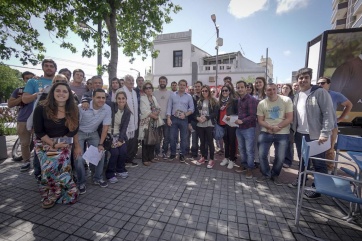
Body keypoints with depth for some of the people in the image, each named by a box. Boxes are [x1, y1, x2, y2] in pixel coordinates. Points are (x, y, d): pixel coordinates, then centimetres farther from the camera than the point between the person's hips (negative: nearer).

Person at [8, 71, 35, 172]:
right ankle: (26, 162, 21)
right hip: (23, 120, 2)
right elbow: (10, 104, 7)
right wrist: (22, 97, -6)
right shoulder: (18, 90, 12)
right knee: (24, 143, 8)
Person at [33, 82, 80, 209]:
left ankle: (51, 196, 7)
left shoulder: (73, 110, -5)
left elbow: (74, 130, 5)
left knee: (61, 168, -17)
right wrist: (53, 144, -16)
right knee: (51, 168, -21)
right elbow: (38, 132, -8)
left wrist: (77, 146, 8)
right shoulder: (41, 109, -13)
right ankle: (58, 194, 3)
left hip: (64, 144, 1)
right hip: (45, 143, -1)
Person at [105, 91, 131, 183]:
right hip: (108, 134, -4)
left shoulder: (127, 112, -2)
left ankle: (120, 170, 18)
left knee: (123, 151, -10)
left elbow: (124, 127, -5)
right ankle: (110, 174, 5)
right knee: (115, 152, -17)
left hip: (119, 134, 4)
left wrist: (120, 140, -12)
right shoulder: (111, 106, -12)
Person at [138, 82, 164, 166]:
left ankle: (151, 157, 24)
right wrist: (153, 116, -11)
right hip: (146, 122, -6)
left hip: (155, 122, 6)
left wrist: (156, 113, -11)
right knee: (146, 141, -2)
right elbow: (144, 111, -14)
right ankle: (145, 159, 8)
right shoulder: (142, 98, -3)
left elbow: (159, 108, 9)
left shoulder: (154, 98, 15)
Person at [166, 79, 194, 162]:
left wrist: (185, 114, -13)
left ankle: (182, 155, 18)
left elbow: (192, 108, 2)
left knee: (183, 138, 6)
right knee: (172, 137, 5)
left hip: (184, 119, 0)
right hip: (174, 118, 1)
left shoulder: (189, 96, 3)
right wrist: (168, 118, -6)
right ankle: (173, 153, 21)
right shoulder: (173, 95, 4)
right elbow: (169, 107, 2)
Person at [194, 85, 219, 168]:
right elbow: (195, 111, 11)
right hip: (200, 124, 4)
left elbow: (215, 113, -7)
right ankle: (203, 157, 27)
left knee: (210, 142, 1)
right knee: (202, 141, 12)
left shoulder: (213, 101, 0)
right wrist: (198, 117, -10)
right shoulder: (199, 101, 13)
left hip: (209, 124, -4)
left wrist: (206, 118, -18)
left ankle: (212, 159, 14)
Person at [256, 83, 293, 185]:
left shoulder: (286, 100, -6)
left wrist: (277, 127, -20)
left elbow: (289, 118, -8)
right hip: (266, 133, 1)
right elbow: (260, 121, 0)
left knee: (280, 157, 6)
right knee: (262, 155, 2)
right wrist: (270, 127, -17)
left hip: (282, 134, -1)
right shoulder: (261, 103, -1)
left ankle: (275, 175, 31)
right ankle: (265, 174, 25)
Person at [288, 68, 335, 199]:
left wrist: (325, 133, -20)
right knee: (302, 160, 20)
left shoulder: (320, 92, -10)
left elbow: (329, 114, -15)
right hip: (300, 134, 6)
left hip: (315, 136, -6)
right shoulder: (297, 96, 10)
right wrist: (294, 129, 9)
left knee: (318, 163, 7)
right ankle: (301, 180, 38)